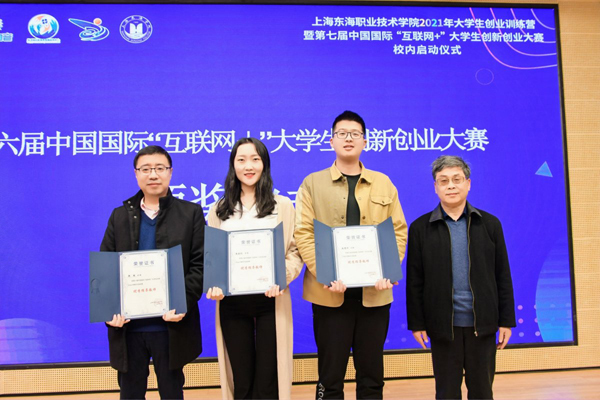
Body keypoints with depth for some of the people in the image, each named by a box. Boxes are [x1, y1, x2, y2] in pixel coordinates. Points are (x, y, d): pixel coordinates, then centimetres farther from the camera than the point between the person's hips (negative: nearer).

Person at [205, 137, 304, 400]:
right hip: (231, 302, 2)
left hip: (270, 300, -1)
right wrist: (213, 285, -9)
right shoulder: (219, 210, 11)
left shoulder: (283, 206, 6)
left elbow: (295, 252, 2)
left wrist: (280, 277, -17)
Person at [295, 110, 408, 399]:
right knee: (331, 373, 6)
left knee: (371, 372, 10)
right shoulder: (312, 183, 5)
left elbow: (399, 230, 8)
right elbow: (303, 234, -3)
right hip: (330, 293, -2)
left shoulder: (383, 184, 11)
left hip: (374, 292, 2)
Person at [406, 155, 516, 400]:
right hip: (443, 325, -1)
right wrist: (417, 323, -2)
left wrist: (506, 321, 2)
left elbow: (503, 276, 4)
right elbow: (414, 281, 1)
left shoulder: (489, 224, 4)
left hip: (482, 324, 1)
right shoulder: (420, 228, 0)